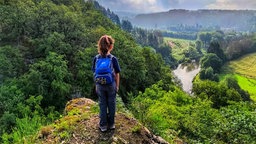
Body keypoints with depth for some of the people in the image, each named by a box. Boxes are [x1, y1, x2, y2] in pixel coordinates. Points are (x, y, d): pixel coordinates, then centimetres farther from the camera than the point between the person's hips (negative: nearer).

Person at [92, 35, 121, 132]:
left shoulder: (96, 58, -8)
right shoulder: (113, 59, -14)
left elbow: (95, 73, -2)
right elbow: (117, 74, -7)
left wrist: (96, 85, 10)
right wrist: (117, 86, 6)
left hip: (100, 85, 2)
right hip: (111, 85, -2)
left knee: (102, 105, 13)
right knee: (111, 105, 14)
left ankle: (103, 126, 23)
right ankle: (111, 124, 28)